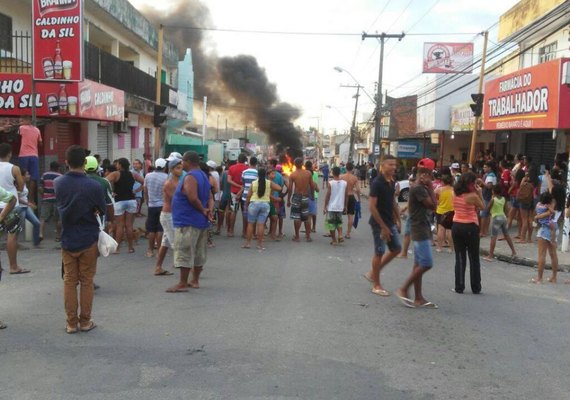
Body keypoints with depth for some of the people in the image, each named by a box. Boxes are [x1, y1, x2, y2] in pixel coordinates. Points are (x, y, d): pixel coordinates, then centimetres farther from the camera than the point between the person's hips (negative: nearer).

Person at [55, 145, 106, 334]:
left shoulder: (58, 183, -5)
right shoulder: (94, 186, -16)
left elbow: (60, 207, 8)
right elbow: (102, 211, -4)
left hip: (67, 239, 3)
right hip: (88, 239, -3)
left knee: (69, 281, 10)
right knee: (87, 281, 8)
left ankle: (71, 322, 15)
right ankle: (85, 321, 15)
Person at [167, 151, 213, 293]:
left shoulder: (190, 177, -15)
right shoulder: (203, 176, 15)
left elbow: (193, 198, -26)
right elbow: (210, 198, 12)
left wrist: (203, 211, -12)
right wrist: (209, 210, -4)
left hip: (188, 222, -10)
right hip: (201, 222, 10)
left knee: (184, 252, -6)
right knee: (198, 253, 13)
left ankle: (182, 284, -4)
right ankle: (195, 280, 22)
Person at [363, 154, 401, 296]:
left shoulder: (392, 182, 6)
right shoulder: (377, 183, -18)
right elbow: (372, 206, -21)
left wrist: (397, 220, 13)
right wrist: (383, 227, -20)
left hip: (390, 222, 8)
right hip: (379, 223, -8)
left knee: (396, 248, 13)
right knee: (379, 252, 0)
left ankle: (372, 273, 25)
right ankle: (376, 286, 14)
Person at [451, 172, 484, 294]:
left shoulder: (455, 194, 2)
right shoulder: (473, 196, -14)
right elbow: (482, 207, -1)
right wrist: (479, 193, 1)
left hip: (456, 226, 4)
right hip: (470, 227, -4)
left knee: (460, 258, 10)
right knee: (474, 259, 9)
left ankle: (459, 287, 10)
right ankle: (476, 288, 16)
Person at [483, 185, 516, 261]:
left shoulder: (493, 199, -13)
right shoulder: (503, 199, 4)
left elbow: (487, 209, -5)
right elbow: (505, 209, 11)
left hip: (496, 218, -6)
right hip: (503, 217, 6)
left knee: (493, 237, -7)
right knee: (507, 235, 20)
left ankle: (490, 256, -8)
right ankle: (514, 251, 29)